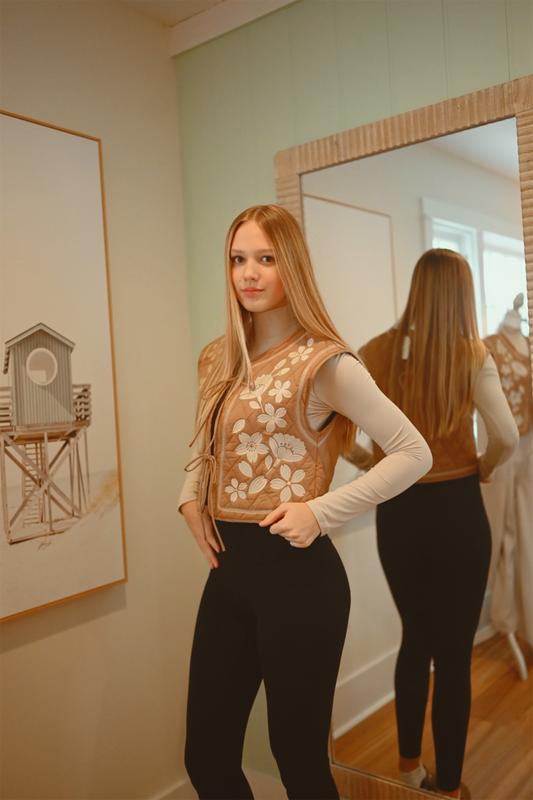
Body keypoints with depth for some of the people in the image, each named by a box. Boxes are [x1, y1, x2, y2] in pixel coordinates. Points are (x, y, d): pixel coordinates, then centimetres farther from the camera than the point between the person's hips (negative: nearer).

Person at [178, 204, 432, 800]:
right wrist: (190, 497, 3)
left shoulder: (324, 363, -10)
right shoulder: (218, 361, 9)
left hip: (297, 574, -6)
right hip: (228, 571, 6)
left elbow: (414, 454, -12)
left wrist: (321, 510, -19)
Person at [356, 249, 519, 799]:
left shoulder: (378, 351, -3)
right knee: (454, 652, 10)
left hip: (396, 511, 3)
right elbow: (507, 438, -18)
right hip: (457, 509, -3)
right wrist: (482, 467, 2)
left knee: (415, 637, 22)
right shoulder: (472, 355, -9)